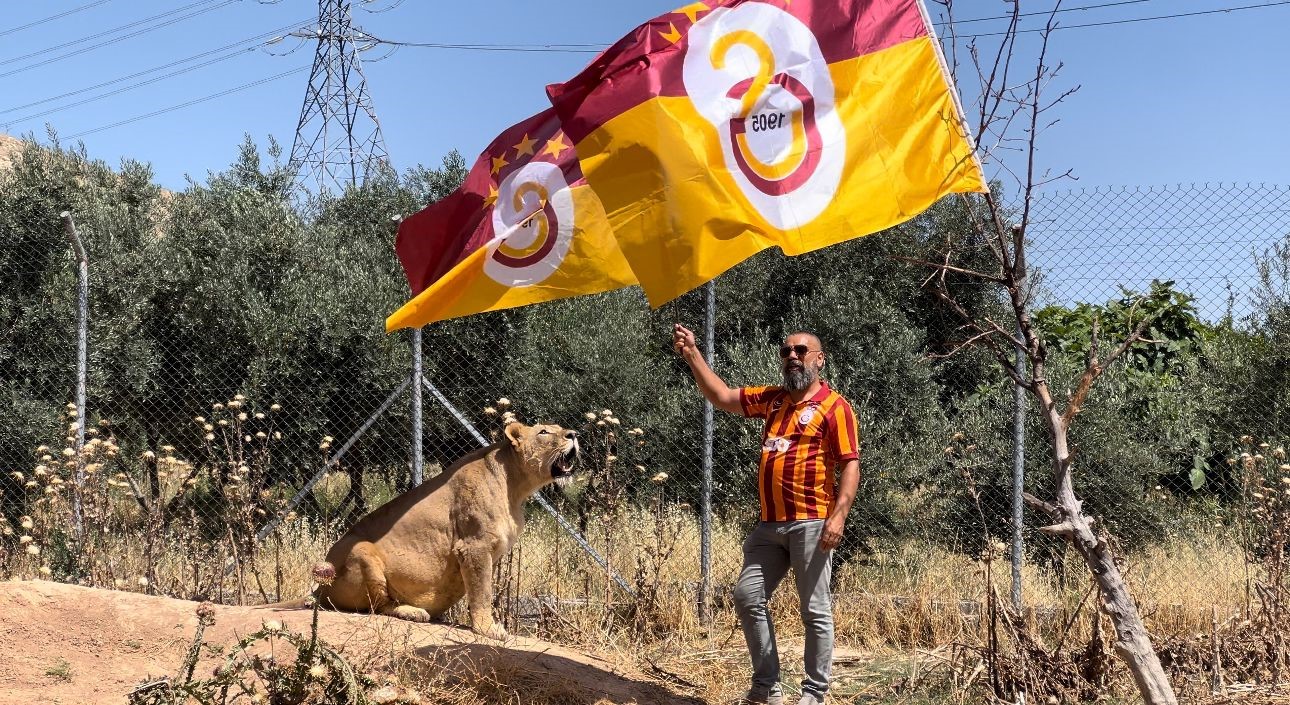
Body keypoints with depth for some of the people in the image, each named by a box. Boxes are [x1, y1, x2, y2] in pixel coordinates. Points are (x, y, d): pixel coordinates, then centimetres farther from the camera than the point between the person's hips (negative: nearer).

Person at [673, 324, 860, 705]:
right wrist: (692, 355, 11)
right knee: (748, 597, 6)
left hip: (811, 524, -7)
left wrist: (839, 515, -20)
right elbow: (722, 397, 20)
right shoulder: (772, 399, 16)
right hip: (770, 524, 7)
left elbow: (850, 464, -10)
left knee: (815, 610, -2)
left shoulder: (834, 406, -4)